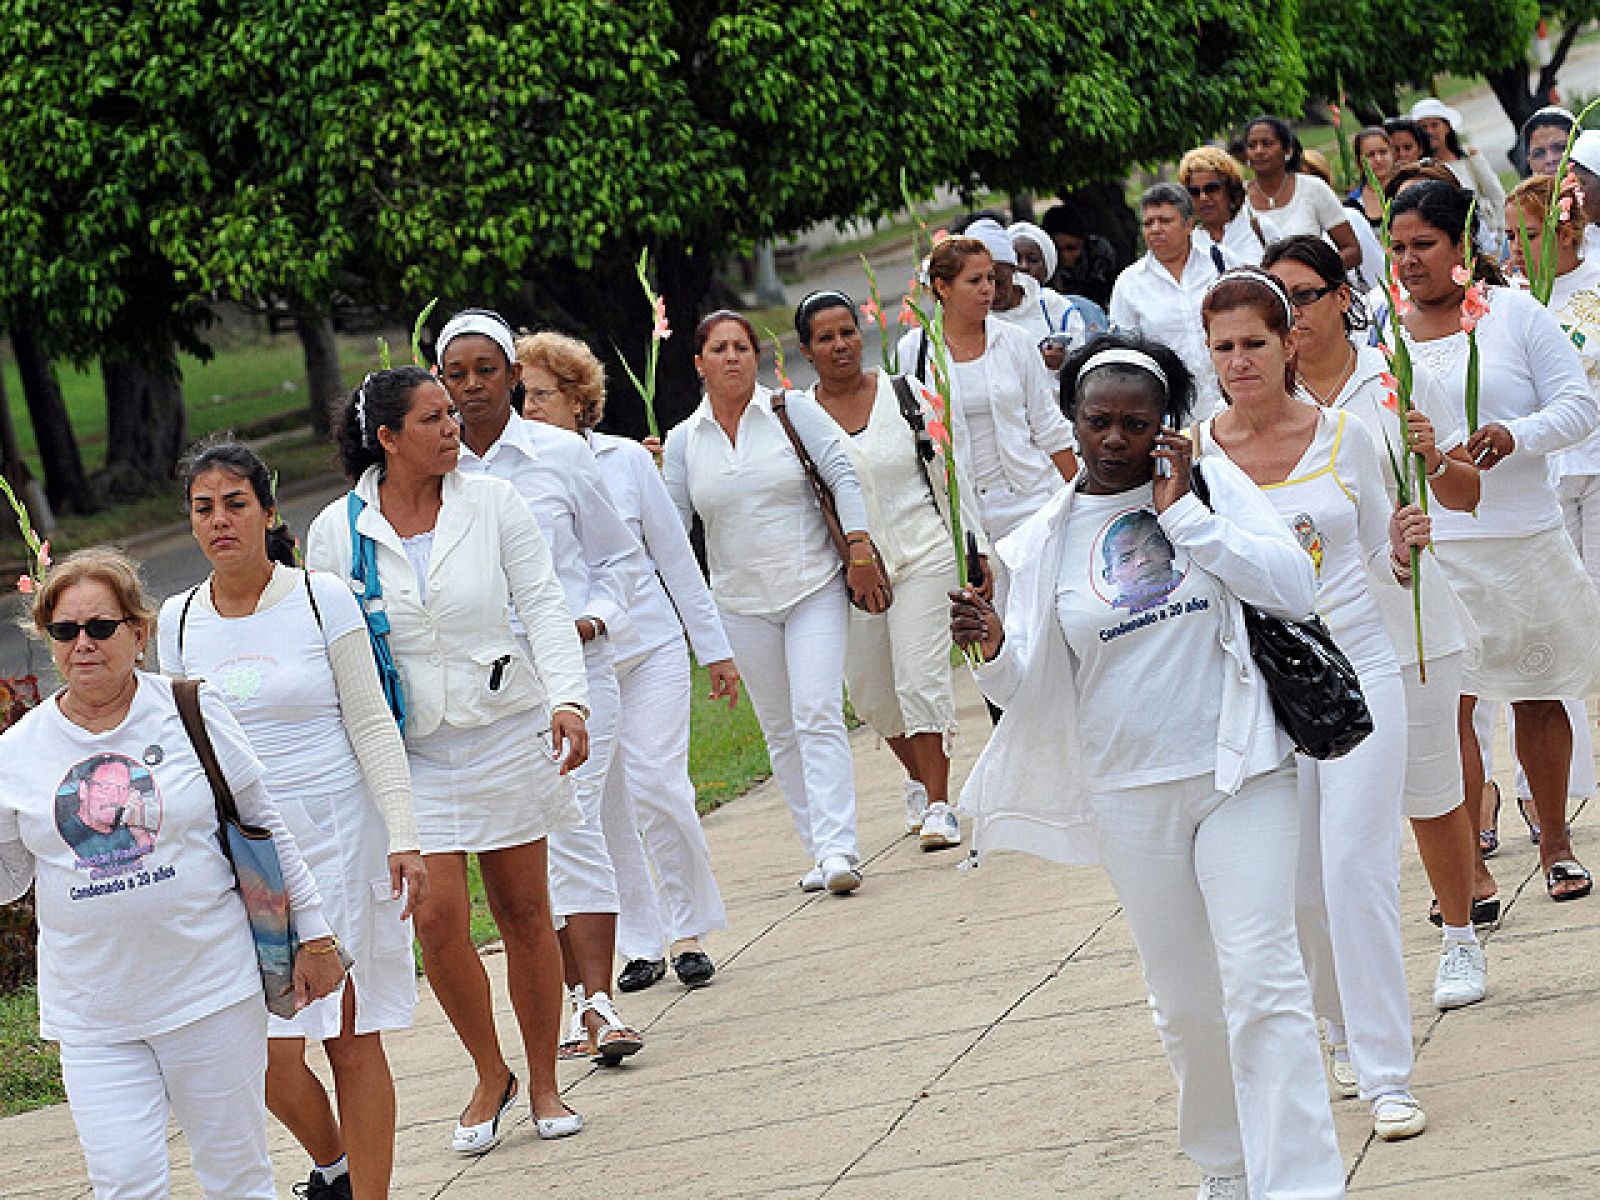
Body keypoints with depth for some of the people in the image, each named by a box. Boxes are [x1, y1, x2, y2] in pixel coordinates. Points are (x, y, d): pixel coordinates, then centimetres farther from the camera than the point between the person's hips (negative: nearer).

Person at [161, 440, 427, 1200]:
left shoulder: (322, 599, -3)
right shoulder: (178, 620, 5)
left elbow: (372, 725, -2)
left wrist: (403, 838, -9)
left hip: (337, 836, -2)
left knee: (352, 1041, -1)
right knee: (270, 1054, -3)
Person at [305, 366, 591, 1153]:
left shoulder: (493, 504, -1)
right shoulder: (337, 531, -2)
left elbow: (543, 605, -2)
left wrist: (567, 700, -16)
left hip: (507, 733, 1)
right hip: (409, 754, -1)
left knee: (525, 911, 6)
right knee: (437, 919, -8)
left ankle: (543, 1084, 20)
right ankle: (489, 1076, 13)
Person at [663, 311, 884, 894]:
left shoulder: (793, 411, -1)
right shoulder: (683, 441, 5)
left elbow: (842, 478, -4)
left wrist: (859, 551, -13)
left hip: (814, 588, -3)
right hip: (742, 602, 3)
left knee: (819, 715, -14)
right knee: (781, 731, 6)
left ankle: (838, 849, -21)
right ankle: (821, 851, 12)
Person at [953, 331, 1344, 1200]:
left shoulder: (1211, 484, -1)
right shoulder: (1046, 541, 3)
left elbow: (1294, 588, -13)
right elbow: (1030, 690, 0)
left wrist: (1183, 515, -14)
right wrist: (991, 651, -22)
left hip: (1239, 773, -2)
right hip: (1130, 795, 2)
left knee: (1261, 983, -13)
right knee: (1184, 1000, 11)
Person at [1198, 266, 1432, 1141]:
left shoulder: (1344, 437, 0)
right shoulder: (1193, 456, -3)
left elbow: (1382, 568, 11)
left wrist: (1403, 551, -11)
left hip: (1357, 672, -1)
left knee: (1357, 868, -9)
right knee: (1298, 883, 8)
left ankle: (1386, 1076, -6)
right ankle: (1350, 1022, 34)